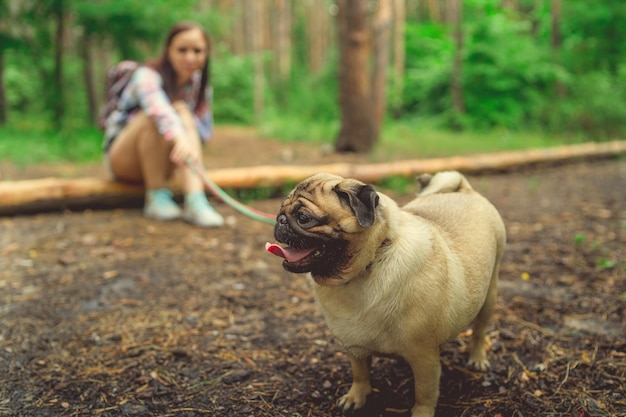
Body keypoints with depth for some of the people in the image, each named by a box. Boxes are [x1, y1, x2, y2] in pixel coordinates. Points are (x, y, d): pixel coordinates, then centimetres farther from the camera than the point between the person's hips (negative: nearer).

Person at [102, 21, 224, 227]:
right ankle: (156, 196, -26)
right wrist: (180, 138, -62)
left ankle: (195, 201, -39)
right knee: (154, 117, -32)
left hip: (158, 163, 4)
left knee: (183, 113, -26)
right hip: (122, 159, -4)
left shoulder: (199, 84, -2)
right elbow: (158, 108, -42)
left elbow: (205, 131, -4)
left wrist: (184, 115, -24)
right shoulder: (148, 75, -20)